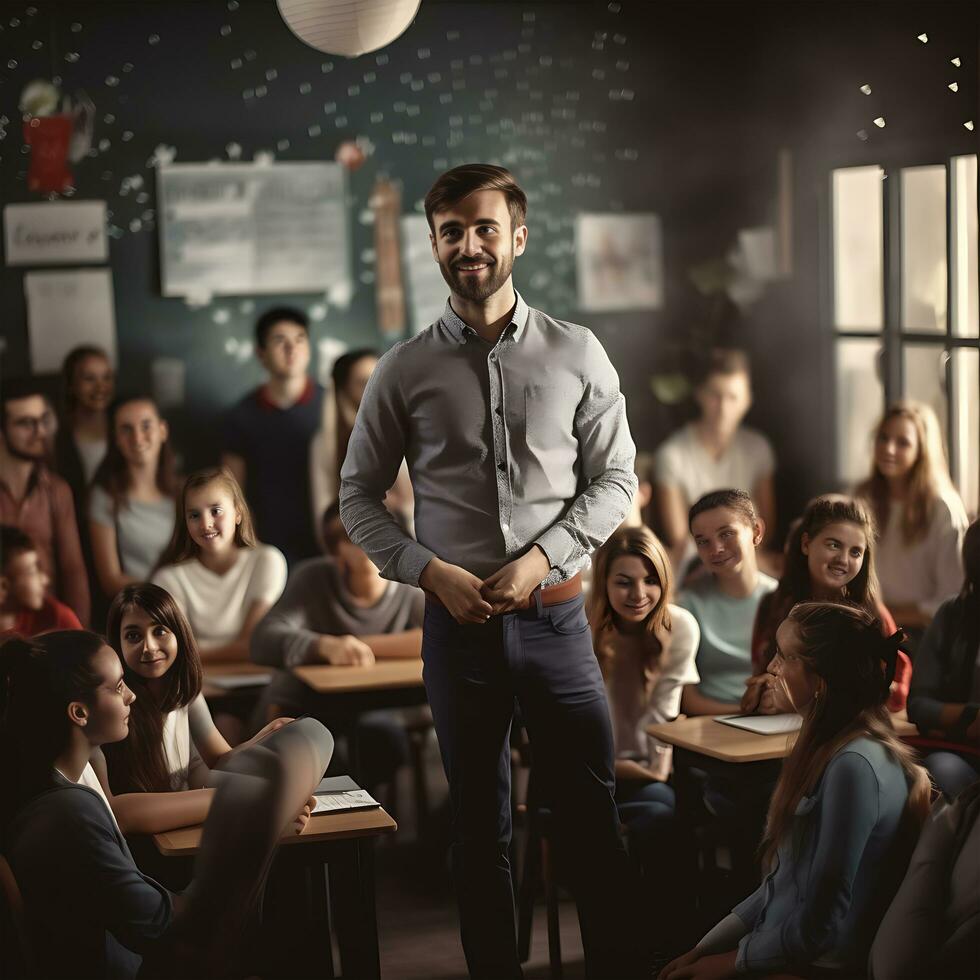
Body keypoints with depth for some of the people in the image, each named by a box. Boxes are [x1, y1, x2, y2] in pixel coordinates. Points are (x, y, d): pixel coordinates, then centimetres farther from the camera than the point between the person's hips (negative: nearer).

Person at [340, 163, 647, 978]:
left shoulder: (576, 355, 2)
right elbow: (359, 495, 6)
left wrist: (543, 557, -10)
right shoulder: (406, 370, 2)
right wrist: (431, 572, -8)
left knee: (593, 817, 2)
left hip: (554, 613, 0)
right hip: (458, 621, 1)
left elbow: (614, 479, 4)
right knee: (481, 828, 11)